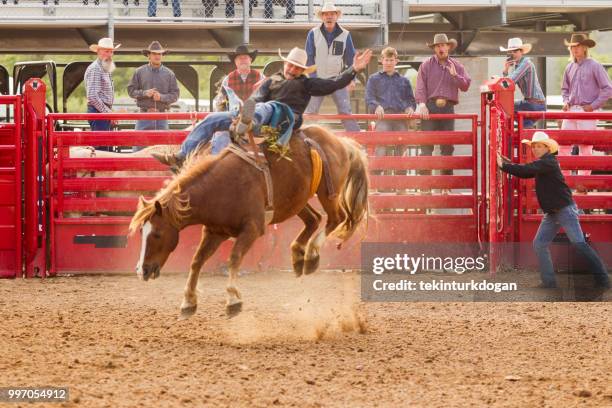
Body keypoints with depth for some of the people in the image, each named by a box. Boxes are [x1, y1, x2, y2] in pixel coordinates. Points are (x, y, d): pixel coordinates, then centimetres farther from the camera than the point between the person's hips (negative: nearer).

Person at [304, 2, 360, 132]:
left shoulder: (345, 35, 2)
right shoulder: (313, 34, -1)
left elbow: (350, 58, 6)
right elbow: (309, 58, -1)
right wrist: (313, 78, -8)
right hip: (318, 79, 0)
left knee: (345, 111, -4)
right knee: (310, 112, -2)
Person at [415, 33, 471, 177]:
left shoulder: (456, 66, 12)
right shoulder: (426, 65, 5)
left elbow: (465, 85, 6)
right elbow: (420, 86, -4)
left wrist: (454, 75, -9)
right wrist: (421, 104, -17)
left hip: (448, 108, 2)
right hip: (430, 107, -2)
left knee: (447, 146, 4)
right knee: (426, 144, -8)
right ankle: (424, 175, -10)